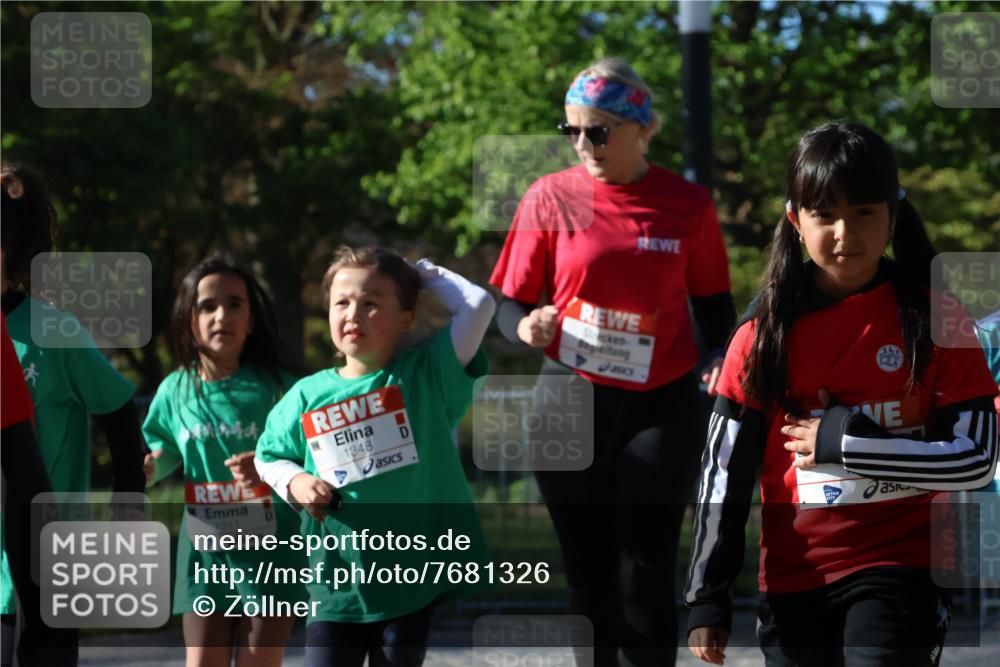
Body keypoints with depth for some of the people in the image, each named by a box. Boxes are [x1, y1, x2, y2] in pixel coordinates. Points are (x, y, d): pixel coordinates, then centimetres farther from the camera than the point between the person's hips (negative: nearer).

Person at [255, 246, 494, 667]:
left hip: (415, 572, -1)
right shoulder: (308, 395, 2)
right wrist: (295, 482, -4)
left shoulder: (427, 375, -3)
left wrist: (425, 273, 0)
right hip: (337, 577, 1)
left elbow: (478, 304, -13)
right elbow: (268, 457, 17)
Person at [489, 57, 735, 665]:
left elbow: (713, 301, 11)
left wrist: (721, 361, -6)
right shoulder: (551, 198, -2)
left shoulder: (688, 204, -1)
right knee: (589, 572, 8)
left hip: (661, 406, -1)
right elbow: (512, 302, 2)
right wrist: (526, 327, -20)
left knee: (646, 569, -7)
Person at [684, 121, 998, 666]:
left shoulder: (934, 321, -3)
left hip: (897, 571, -3)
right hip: (793, 580, 3)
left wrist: (843, 441, -14)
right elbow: (724, 471, 5)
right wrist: (707, 598, 2)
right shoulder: (765, 335, 2)